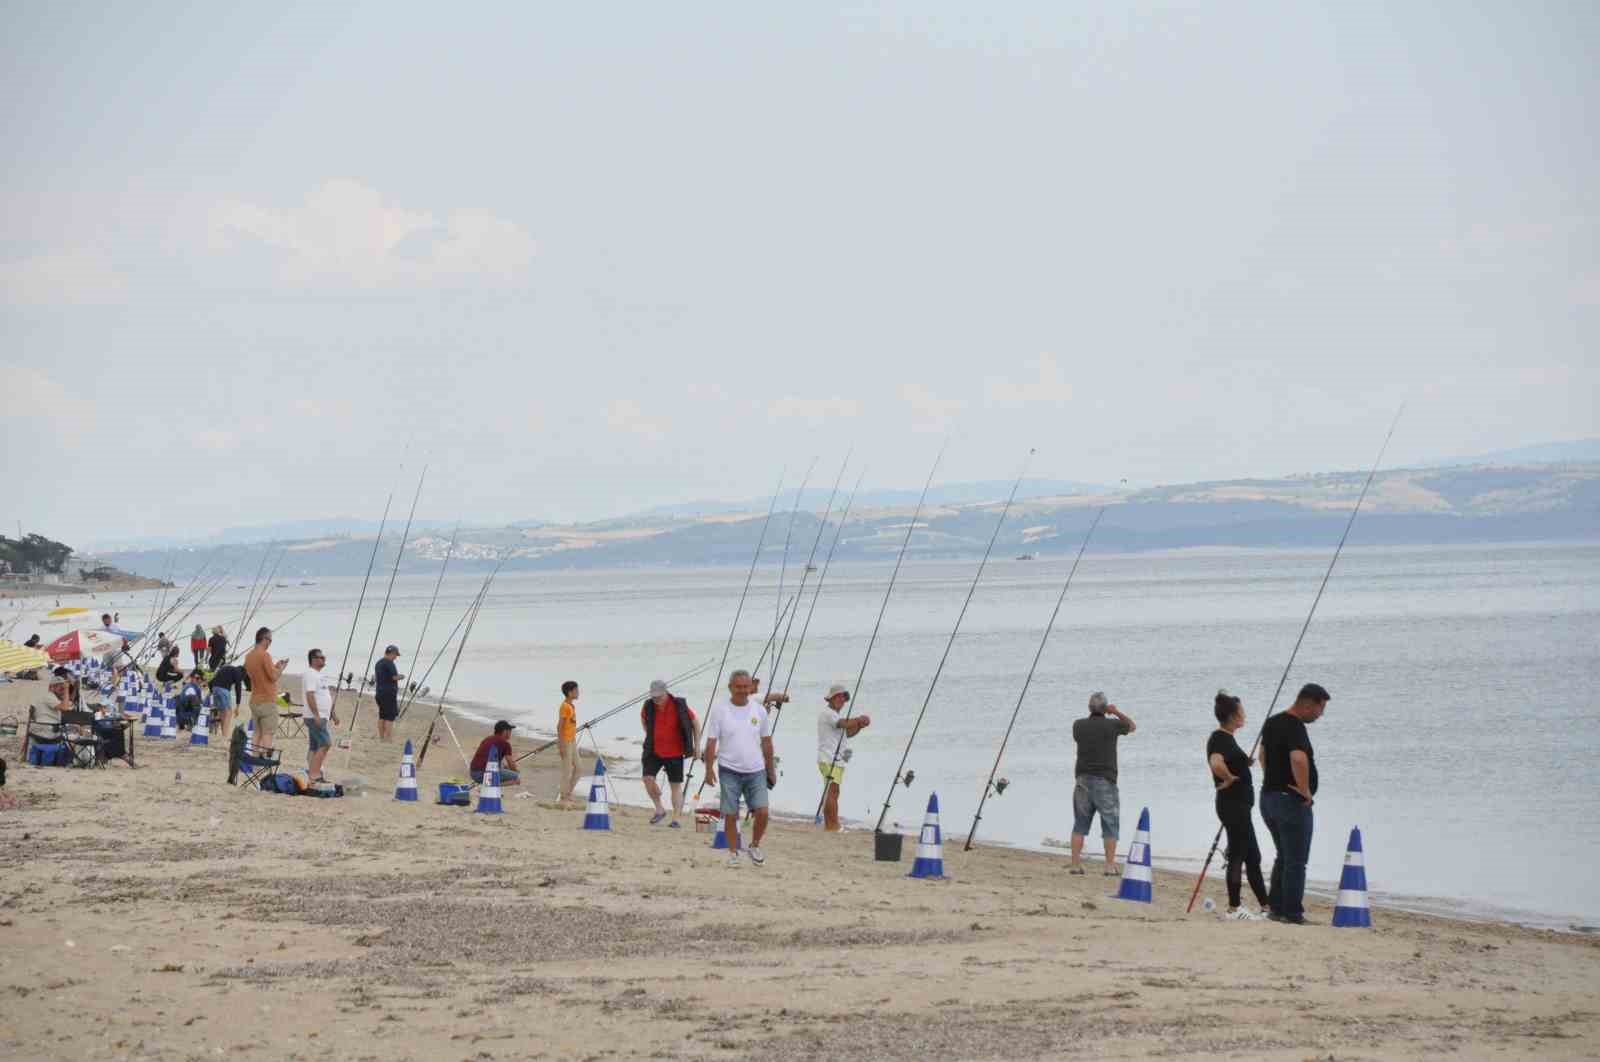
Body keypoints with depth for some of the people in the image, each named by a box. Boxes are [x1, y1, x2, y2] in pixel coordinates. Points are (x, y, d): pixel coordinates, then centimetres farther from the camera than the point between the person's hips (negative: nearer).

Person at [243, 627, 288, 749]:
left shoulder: (248, 656, 11)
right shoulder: (265, 655, -15)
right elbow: (274, 677, -15)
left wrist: (275, 666, 17)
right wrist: (282, 667, 2)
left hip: (254, 701, 8)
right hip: (268, 701, -8)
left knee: (258, 733, 10)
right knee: (268, 734, -6)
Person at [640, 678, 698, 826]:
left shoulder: (679, 706, -15)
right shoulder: (648, 706, -8)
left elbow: (695, 722, 0)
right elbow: (643, 718, 18)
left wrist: (697, 745, 2)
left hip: (674, 752, -2)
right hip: (654, 751, 2)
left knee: (676, 785, 3)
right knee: (648, 778, -13)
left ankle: (677, 818, 8)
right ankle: (659, 810, 6)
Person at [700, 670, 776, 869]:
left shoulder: (759, 711, 4)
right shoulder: (719, 710, -4)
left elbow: (766, 742, 12)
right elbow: (711, 742, -3)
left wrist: (771, 770, 14)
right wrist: (709, 769, -9)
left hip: (756, 771, 2)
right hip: (730, 771, -2)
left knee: (762, 812, -7)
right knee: (730, 814, -1)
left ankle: (755, 847, 16)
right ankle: (733, 853, 13)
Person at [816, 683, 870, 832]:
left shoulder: (833, 714, 24)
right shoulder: (826, 712, -7)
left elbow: (847, 733, 21)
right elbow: (844, 724, -22)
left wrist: (859, 726, 4)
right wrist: (860, 719, -11)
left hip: (837, 760, 10)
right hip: (829, 759, -10)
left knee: (832, 792, 8)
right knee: (832, 791, -14)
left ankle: (829, 825, 9)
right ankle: (832, 826, -19)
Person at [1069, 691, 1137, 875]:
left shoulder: (1079, 725, 3)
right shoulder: (1112, 725, -5)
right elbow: (1132, 726, 13)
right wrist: (1116, 712, 10)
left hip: (1082, 779, 3)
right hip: (1105, 780, -3)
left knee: (1080, 824, 8)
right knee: (1110, 825, 2)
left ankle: (1075, 864, 5)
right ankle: (1110, 865, -3)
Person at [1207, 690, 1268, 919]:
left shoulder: (1224, 737, 13)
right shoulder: (1221, 739, -18)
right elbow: (1216, 764, -36)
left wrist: (1245, 763, 14)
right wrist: (1230, 778, -20)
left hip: (1239, 805, 10)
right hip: (1232, 804, -10)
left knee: (1253, 857, 14)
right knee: (1237, 855, -3)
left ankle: (1266, 906, 19)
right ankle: (1234, 909, 3)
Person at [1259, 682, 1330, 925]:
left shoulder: (1271, 723, 11)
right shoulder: (1295, 728, -20)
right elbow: (1298, 759, -37)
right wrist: (1305, 791, -24)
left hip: (1268, 796, 9)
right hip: (1292, 801, -9)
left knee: (1284, 858, 19)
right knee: (1296, 861, -1)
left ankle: (1276, 908, 20)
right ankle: (1292, 913, 1)